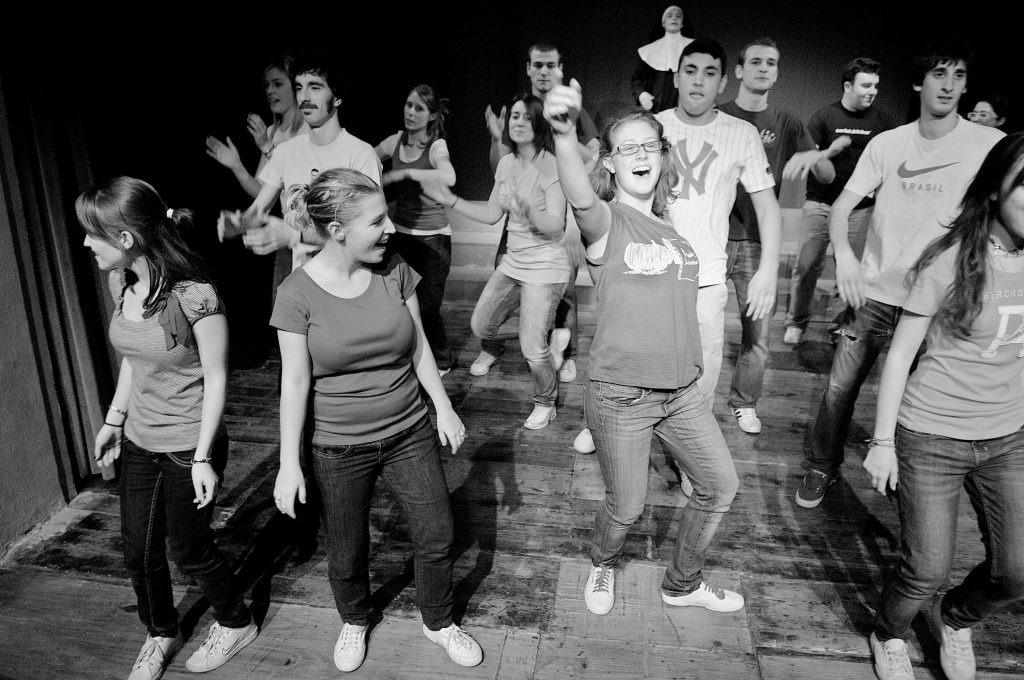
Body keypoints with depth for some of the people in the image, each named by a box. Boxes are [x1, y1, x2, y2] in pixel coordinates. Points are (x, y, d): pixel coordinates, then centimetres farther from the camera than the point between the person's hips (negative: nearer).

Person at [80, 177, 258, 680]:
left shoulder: (194, 296, -25)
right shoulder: (120, 282, -3)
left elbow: (215, 378, -19)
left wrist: (203, 457, -16)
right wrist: (113, 419, 15)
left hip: (188, 447, -7)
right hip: (139, 441, 7)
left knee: (188, 549, 10)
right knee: (138, 551, 16)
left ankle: (236, 623, 37)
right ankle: (161, 634, 43)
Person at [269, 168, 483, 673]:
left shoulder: (394, 270, -8)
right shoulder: (298, 294, -16)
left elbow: (417, 346, 2)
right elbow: (295, 381, -11)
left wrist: (444, 407, 4)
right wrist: (289, 463, -9)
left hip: (410, 434, 3)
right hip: (339, 448, -2)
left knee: (437, 538, 11)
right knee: (347, 554, 16)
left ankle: (439, 622, 39)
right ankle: (354, 620, 48)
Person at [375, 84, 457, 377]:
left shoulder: (436, 146, -12)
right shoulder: (395, 141, 2)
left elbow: (448, 177, -34)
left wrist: (403, 173, -30)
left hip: (432, 238, -4)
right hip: (400, 233, 4)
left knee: (427, 307, 0)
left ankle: (441, 361, 25)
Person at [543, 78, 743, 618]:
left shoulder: (673, 229, 11)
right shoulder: (606, 219, -10)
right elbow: (580, 197, -35)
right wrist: (563, 134, -54)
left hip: (681, 389, 7)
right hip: (620, 393, -6)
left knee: (721, 485, 15)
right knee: (626, 507, 5)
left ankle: (682, 584, 39)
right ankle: (602, 566, 42)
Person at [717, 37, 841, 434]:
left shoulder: (786, 123, 8)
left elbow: (829, 176, 3)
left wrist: (813, 156, -20)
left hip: (759, 241, 2)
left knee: (759, 333, 2)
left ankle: (744, 402, 22)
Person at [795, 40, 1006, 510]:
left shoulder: (990, 145, -4)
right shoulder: (887, 143, 1)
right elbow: (842, 206, -2)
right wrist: (843, 254, -21)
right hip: (873, 291, 1)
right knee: (840, 388, 2)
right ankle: (821, 467, 23)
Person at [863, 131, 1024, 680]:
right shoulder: (951, 261, -16)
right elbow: (900, 354, -10)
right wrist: (882, 442, -8)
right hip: (931, 438, -5)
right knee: (926, 571, 4)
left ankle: (954, 617, 42)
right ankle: (888, 635, 37)